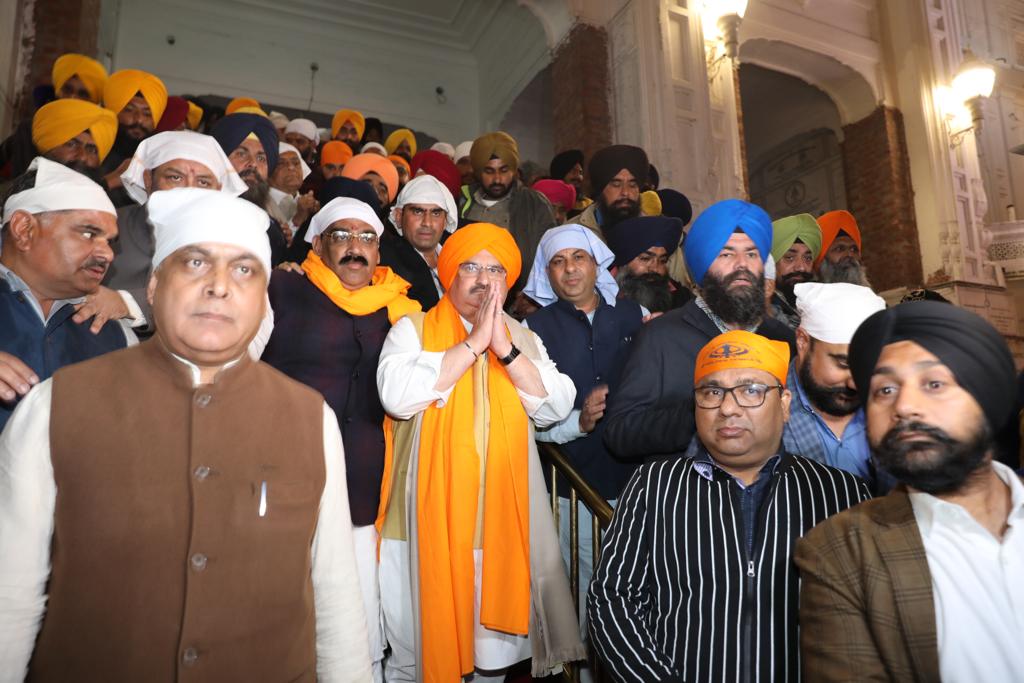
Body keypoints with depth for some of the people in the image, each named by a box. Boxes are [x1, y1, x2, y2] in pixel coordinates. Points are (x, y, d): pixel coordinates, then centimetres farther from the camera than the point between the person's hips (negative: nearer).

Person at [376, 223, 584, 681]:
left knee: (497, 641, 15)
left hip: (503, 515, 3)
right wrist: (473, 343, -16)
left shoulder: (523, 338, 9)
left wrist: (505, 348, -14)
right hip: (429, 514, -2)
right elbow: (396, 395, -18)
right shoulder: (412, 328, 0)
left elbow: (556, 407, -4)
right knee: (421, 637, 11)